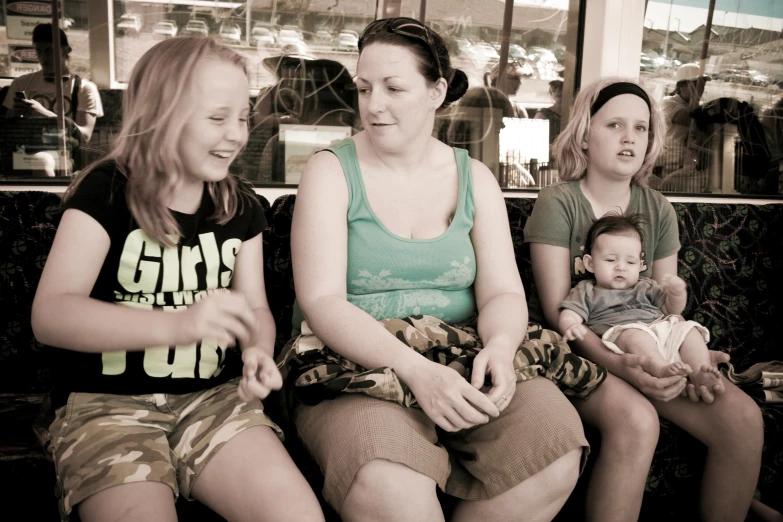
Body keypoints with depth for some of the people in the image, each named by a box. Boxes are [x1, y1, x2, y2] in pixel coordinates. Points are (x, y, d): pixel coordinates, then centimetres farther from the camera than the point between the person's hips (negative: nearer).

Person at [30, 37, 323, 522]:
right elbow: (50, 314, -16)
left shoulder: (239, 205, 9)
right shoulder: (106, 191, -6)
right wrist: (176, 323, -31)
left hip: (214, 398, 3)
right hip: (108, 403, -3)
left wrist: (258, 351, -12)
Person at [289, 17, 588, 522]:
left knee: (556, 450, -24)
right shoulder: (333, 170, -1)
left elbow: (503, 292, 3)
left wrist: (500, 347, -21)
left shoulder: (474, 177, 9)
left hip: (462, 365, 4)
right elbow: (321, 301, -12)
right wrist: (415, 368, -27)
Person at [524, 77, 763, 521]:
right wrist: (616, 363, -28)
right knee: (636, 419, -33)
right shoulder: (558, 203, -8)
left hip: (642, 348, 5)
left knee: (744, 418, -15)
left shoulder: (658, 209, 9)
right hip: (572, 349, -5)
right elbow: (558, 309, -13)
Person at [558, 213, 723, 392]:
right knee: (634, 334, -35)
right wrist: (571, 327, -22)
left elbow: (671, 309, 27)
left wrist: (677, 293, 3)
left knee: (689, 329, -14)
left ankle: (699, 373, -30)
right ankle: (662, 370, -53)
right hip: (620, 335, -6)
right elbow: (568, 317, 5)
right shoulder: (587, 291, 17)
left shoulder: (645, 287, 30)